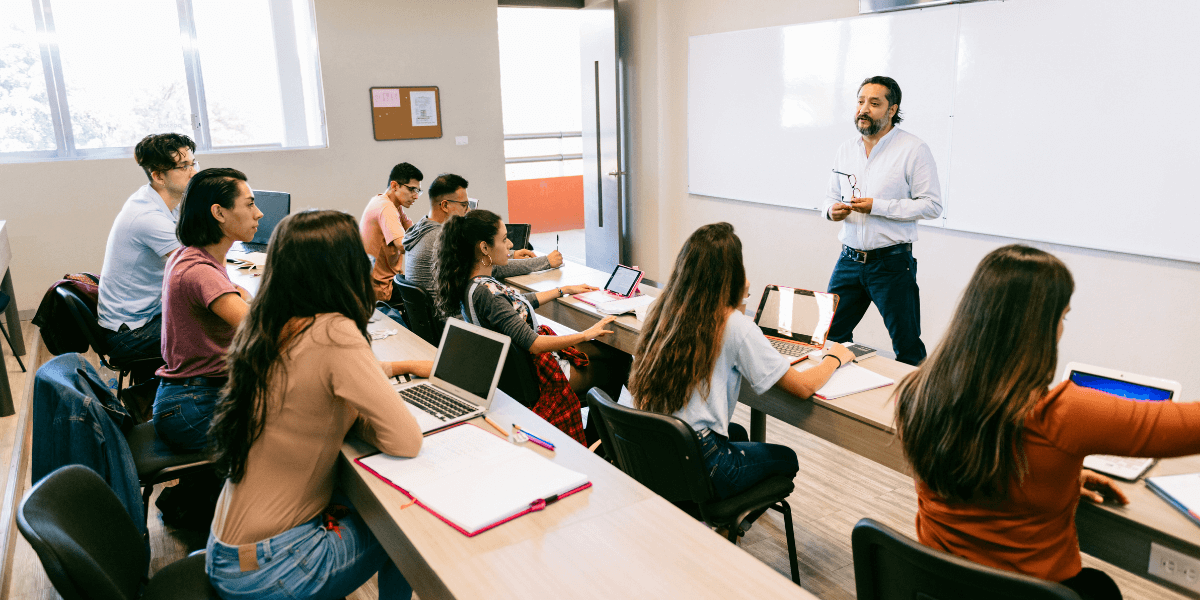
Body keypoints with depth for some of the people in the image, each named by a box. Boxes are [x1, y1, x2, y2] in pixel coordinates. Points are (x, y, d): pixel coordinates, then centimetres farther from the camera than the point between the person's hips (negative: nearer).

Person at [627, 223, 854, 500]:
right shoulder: (736, 326, -18)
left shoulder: (664, 309, -1)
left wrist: (738, 303, 16)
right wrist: (835, 357, 8)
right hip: (697, 464, -6)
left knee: (737, 433, 35)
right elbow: (804, 387, -11)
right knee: (786, 458, 23)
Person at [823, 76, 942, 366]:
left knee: (908, 347, 4)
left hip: (892, 263, -5)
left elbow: (932, 205, -11)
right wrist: (831, 210, -4)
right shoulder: (846, 149, 12)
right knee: (831, 336, 9)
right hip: (849, 260, 5)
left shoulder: (913, 149, -6)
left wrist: (877, 206, -18)